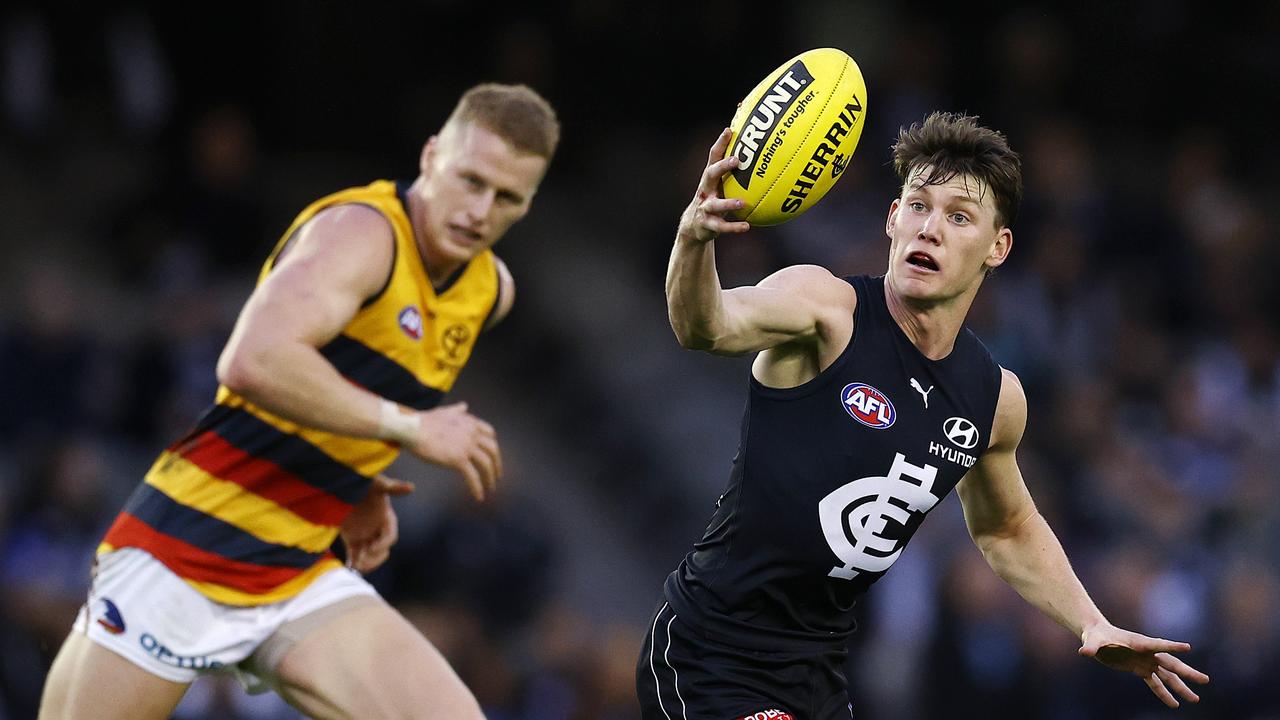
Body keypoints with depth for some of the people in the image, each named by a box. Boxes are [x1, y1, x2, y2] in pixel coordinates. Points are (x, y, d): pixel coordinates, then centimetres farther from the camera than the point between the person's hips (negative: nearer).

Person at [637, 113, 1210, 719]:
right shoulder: (825, 306, -13)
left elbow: (1006, 531, 23)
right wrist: (695, 237, -56)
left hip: (819, 670, 7)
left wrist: (1093, 626, 10)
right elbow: (706, 327, -35)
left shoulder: (995, 397, 5)